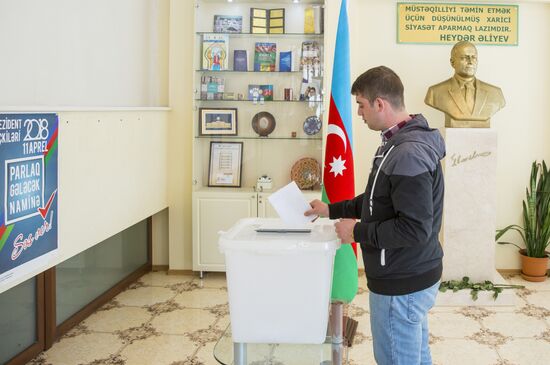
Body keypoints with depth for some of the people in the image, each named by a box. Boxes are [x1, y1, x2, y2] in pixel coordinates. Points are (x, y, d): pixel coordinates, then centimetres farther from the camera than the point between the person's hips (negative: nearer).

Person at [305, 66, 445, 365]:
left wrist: (357, 232, -18)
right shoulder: (402, 142, 8)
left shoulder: (408, 155, -26)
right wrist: (332, 210, 16)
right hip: (416, 276, 10)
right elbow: (381, 202, 19)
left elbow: (415, 229, -28)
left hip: (402, 284, -10)